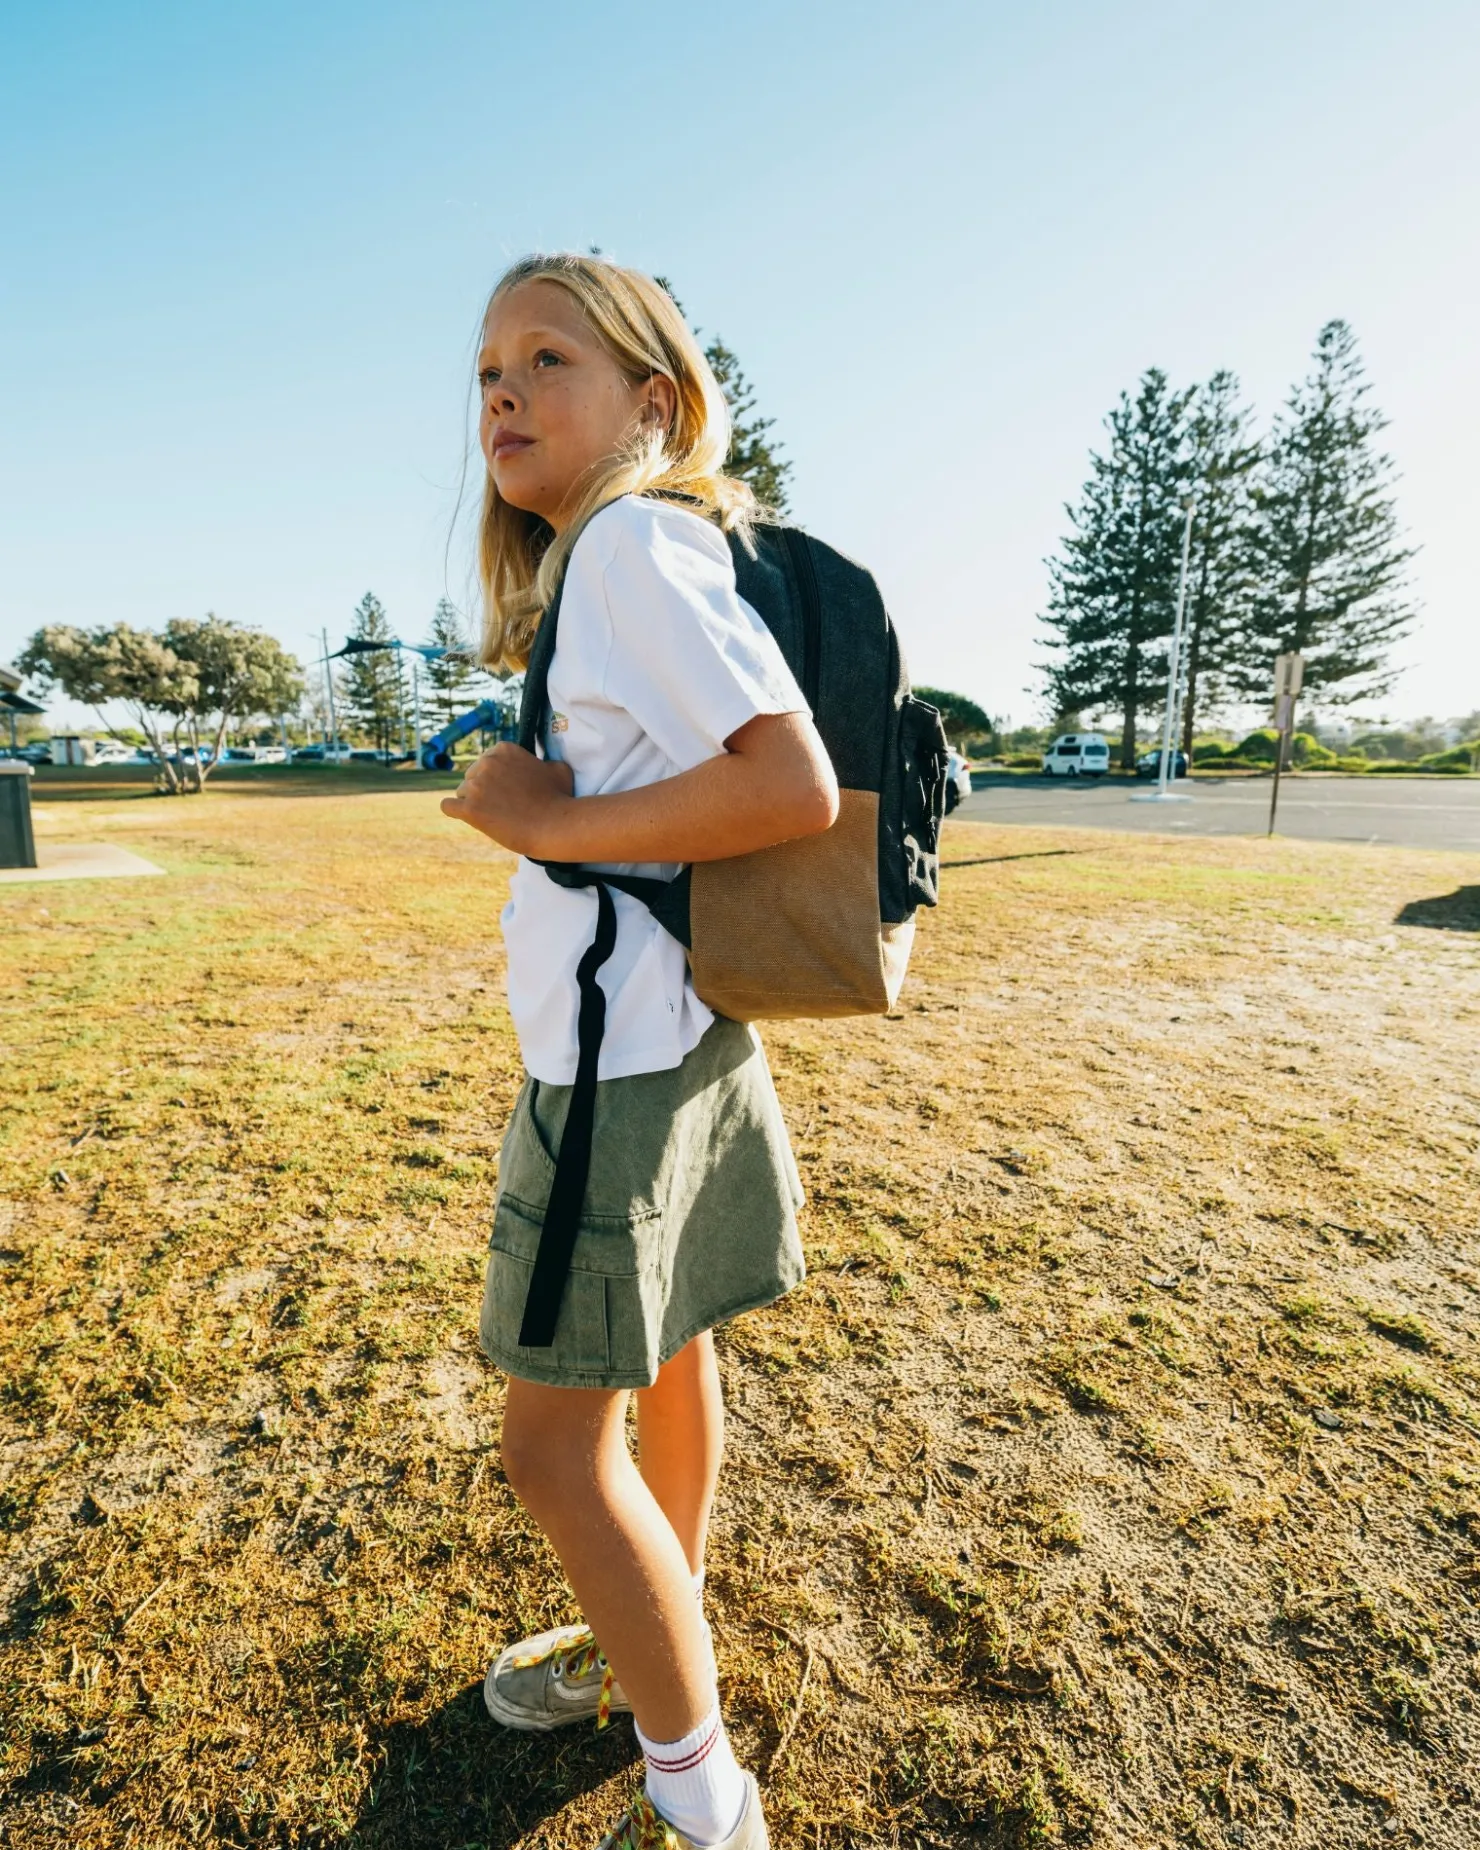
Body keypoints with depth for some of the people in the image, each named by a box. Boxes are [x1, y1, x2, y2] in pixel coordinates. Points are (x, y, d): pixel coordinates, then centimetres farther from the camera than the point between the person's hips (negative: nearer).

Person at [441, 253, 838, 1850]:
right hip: (665, 1041, 10)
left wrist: (546, 822, -17)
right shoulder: (612, 558, 16)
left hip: (623, 1055, -10)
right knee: (663, 1358, 22)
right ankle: (654, 1639, 47)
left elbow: (795, 786, -24)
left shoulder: (633, 539, -13)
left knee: (556, 1441, 4)